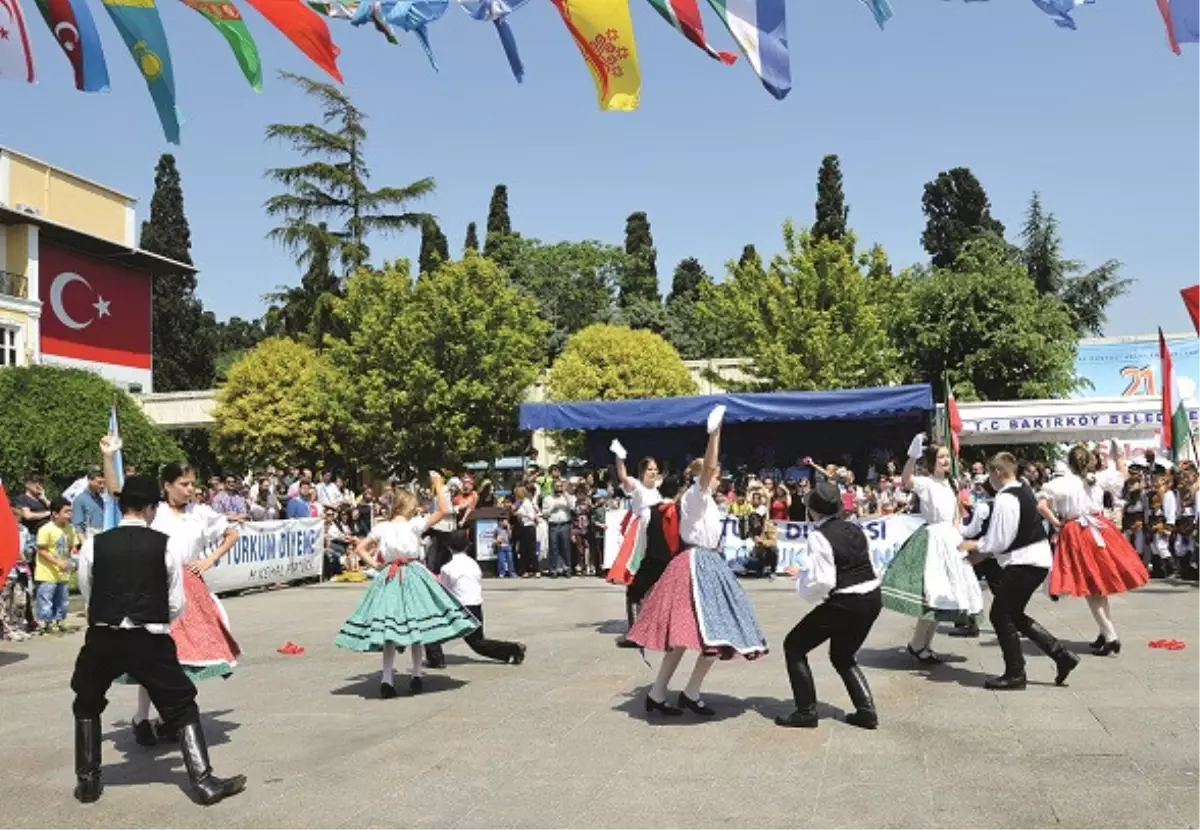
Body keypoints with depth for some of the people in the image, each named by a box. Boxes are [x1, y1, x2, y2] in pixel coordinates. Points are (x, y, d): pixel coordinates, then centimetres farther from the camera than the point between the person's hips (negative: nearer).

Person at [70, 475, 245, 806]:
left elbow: (86, 592, 11)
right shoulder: (165, 545, -2)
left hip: (101, 638, 2)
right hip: (149, 640, -1)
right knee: (182, 707, 11)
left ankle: (87, 781, 28)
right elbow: (177, 604, 2)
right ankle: (204, 782, 5)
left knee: (87, 705, 28)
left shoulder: (93, 545, 0)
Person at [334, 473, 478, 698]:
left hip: (388, 578, 3)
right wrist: (438, 484, -2)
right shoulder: (414, 524, -7)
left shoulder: (381, 528, 4)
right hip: (414, 576, -2)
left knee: (388, 628, 3)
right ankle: (416, 676, 14)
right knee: (416, 626, 9)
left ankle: (387, 679, -4)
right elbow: (443, 510, -9)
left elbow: (361, 549, 11)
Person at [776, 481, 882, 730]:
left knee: (794, 645, 8)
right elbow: (865, 565, 15)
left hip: (844, 604, -8)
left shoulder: (819, 535, -14)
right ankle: (866, 711, 17)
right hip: (872, 598, 8)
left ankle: (806, 711, 7)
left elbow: (821, 580, -19)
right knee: (842, 655, 27)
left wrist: (800, 574, -1)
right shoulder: (854, 529, 10)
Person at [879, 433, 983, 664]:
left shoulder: (950, 484, 12)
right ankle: (916, 645, 2)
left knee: (943, 596, 10)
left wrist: (955, 533, 7)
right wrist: (913, 456, -46)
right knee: (934, 595, -11)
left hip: (949, 540, 8)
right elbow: (905, 482, -35)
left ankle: (925, 645, 19)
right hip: (933, 540, -8)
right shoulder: (925, 483, -12)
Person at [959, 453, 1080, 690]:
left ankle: (1014, 675, 7)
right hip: (1037, 558, 10)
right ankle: (1061, 655, 17)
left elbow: (1000, 540, -19)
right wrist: (984, 549, 14)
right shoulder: (1024, 489, 12)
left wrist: (975, 546, -3)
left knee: (1001, 615, 0)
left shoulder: (1005, 499, -20)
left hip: (1024, 564, -10)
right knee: (1014, 615, 18)